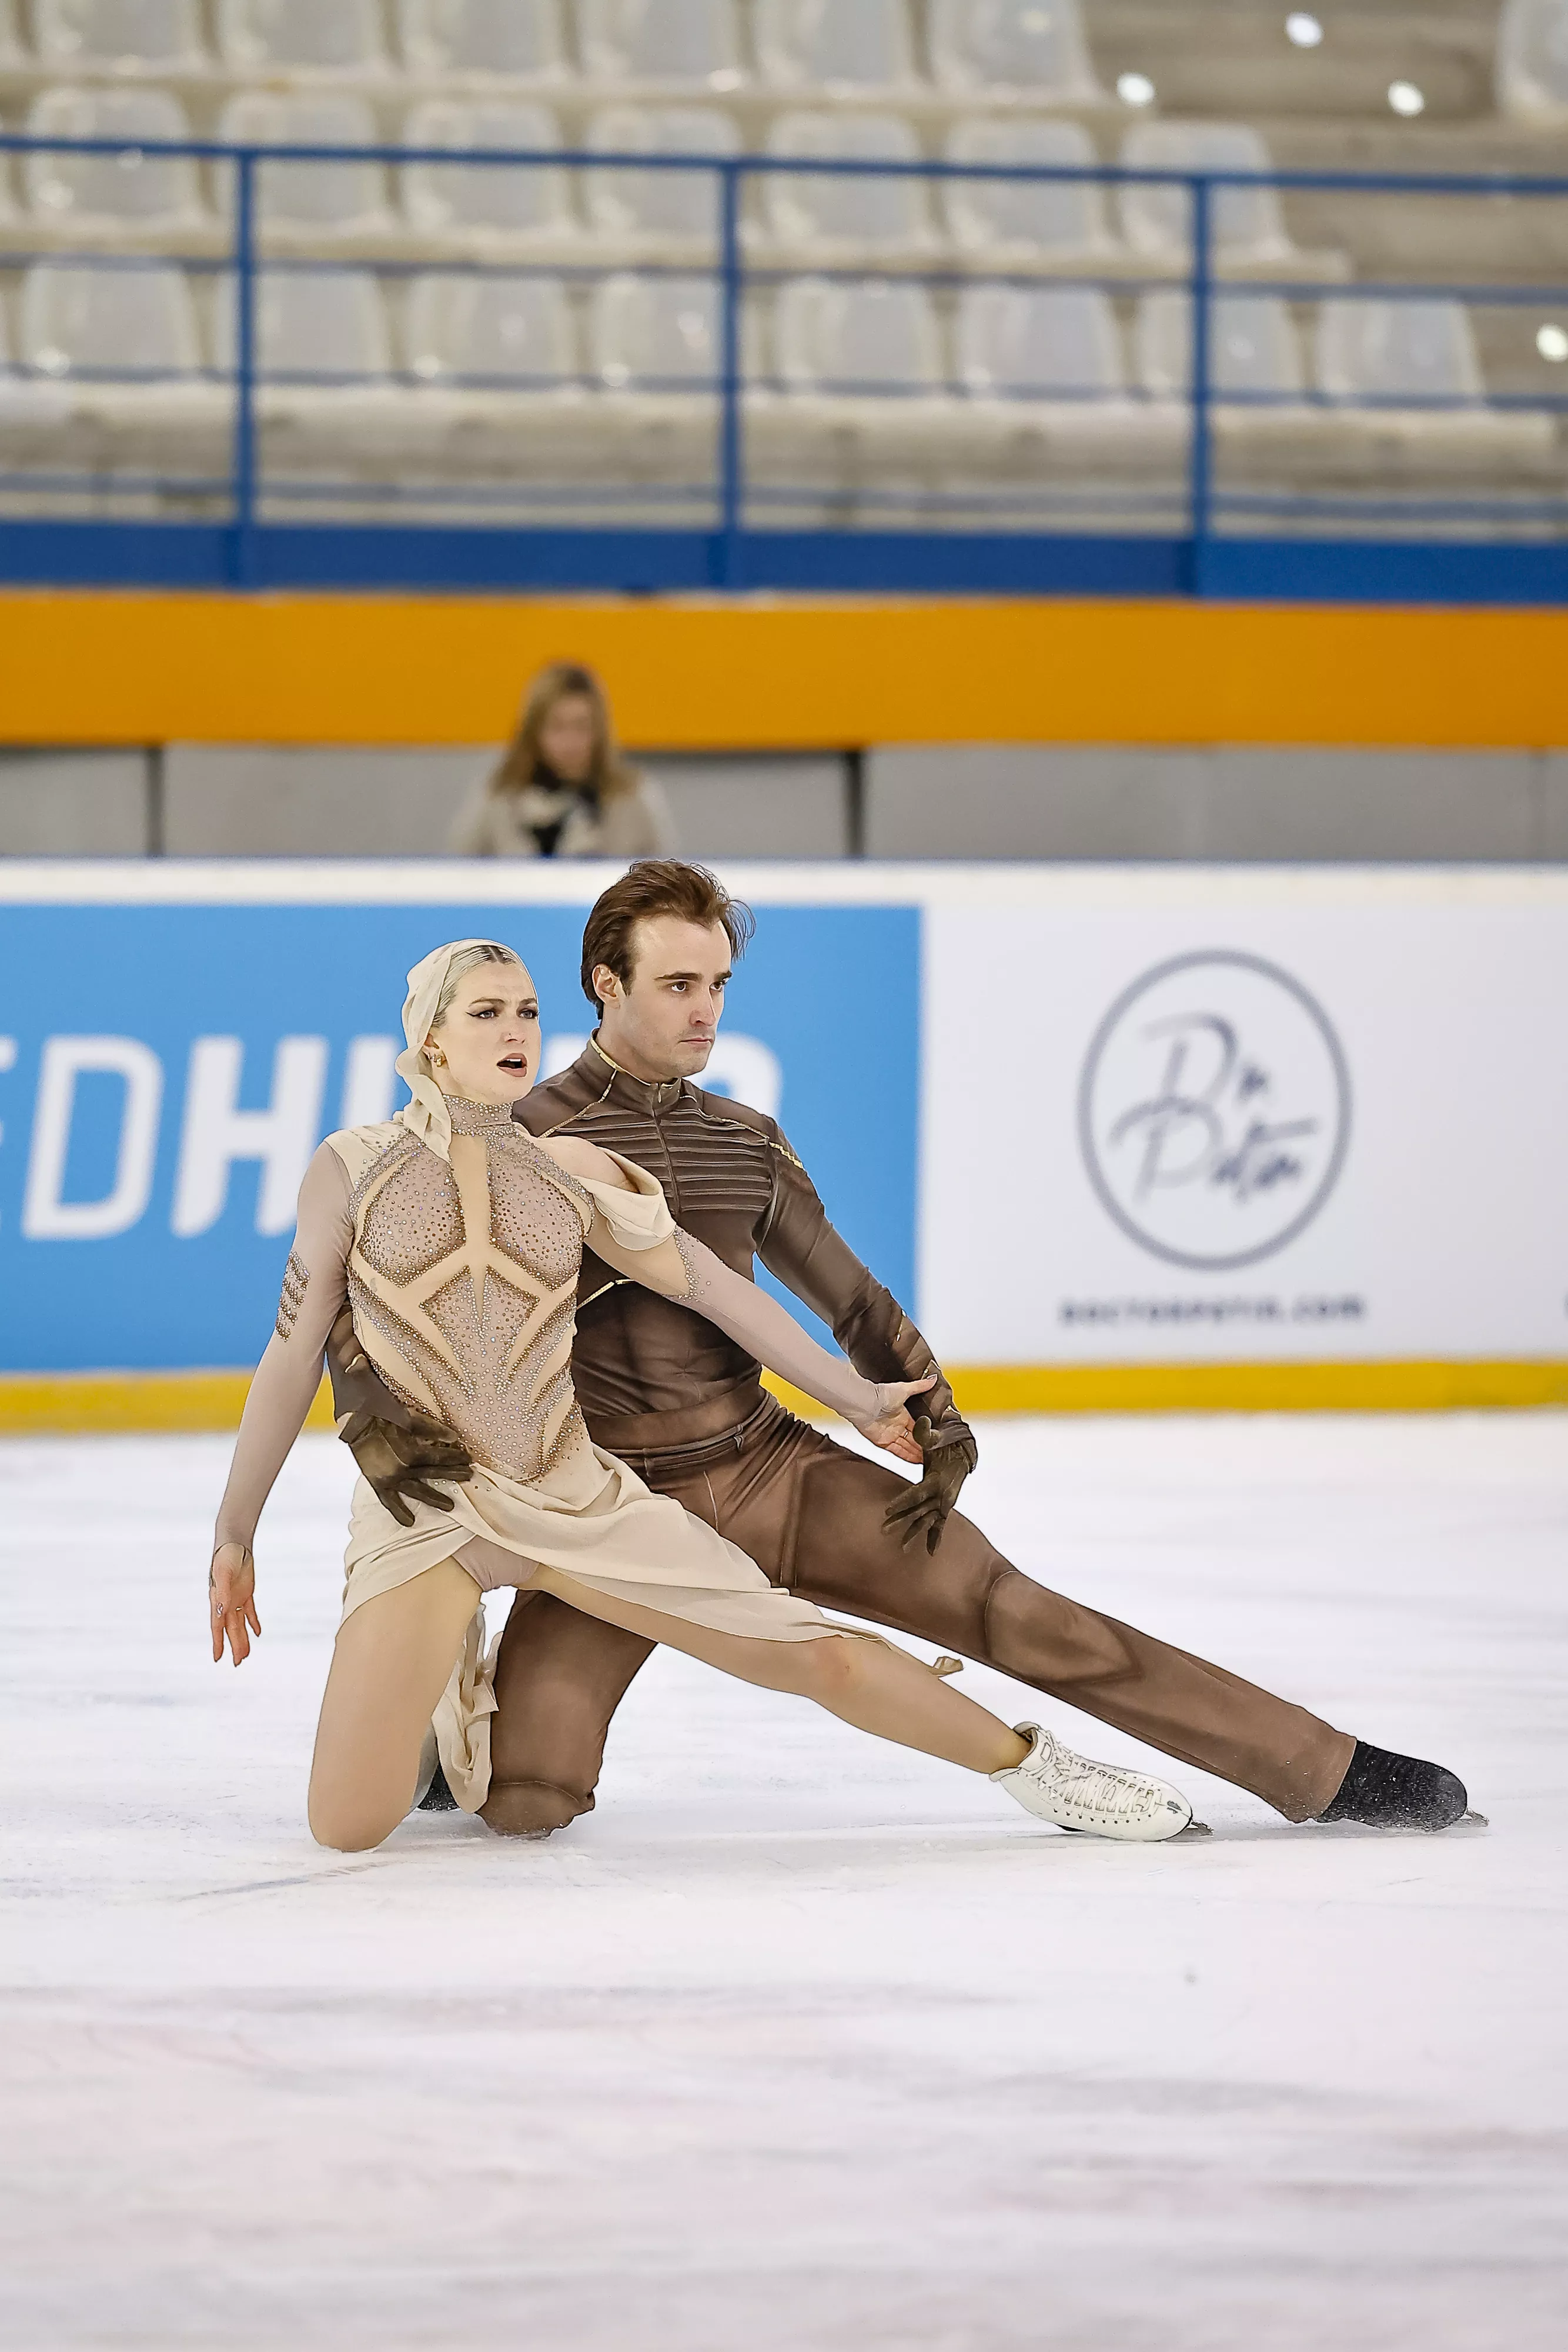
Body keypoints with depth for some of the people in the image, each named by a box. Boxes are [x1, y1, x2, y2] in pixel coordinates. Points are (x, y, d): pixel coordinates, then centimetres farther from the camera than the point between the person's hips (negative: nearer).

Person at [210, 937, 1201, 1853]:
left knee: (815, 1651, -4)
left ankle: (1033, 1769, 19)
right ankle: (444, 1687, 20)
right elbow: (294, 1353, 1)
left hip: (576, 1495, 2)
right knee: (346, 1825, -14)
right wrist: (234, 1537, 3)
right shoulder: (355, 1167, -4)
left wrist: (857, 1396, 15)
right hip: (423, 1513, -2)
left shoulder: (570, 1169, 2)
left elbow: (714, 1287, 10)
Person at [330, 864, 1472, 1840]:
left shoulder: (745, 1141, 9)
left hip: (775, 1468, 4)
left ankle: (1322, 1771, -3)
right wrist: (384, 1435, -27)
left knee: (1019, 1616, -7)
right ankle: (488, 1731, 19)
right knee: (526, 1798, -20)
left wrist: (934, 1421, 6)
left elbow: (849, 1300, 19)